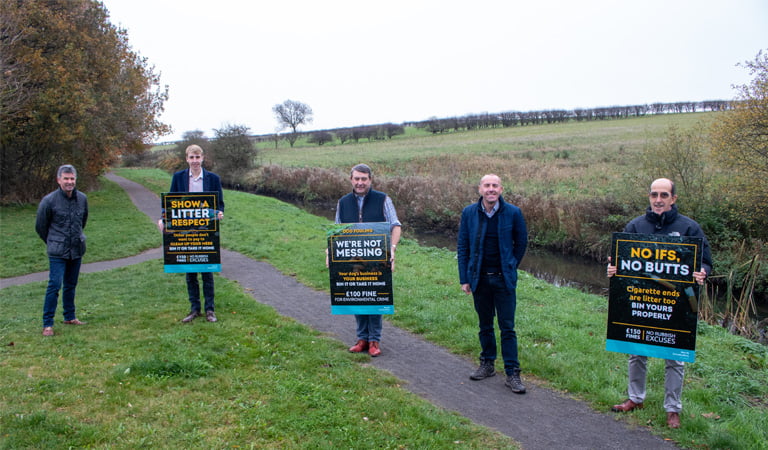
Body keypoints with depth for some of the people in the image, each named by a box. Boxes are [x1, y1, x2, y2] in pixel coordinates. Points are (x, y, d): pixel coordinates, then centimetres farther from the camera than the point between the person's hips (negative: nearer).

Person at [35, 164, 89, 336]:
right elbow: (40, 226, 1)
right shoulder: (49, 201, -12)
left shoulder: (82, 198, 1)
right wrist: (52, 242, 11)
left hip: (77, 250, 5)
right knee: (54, 285, -9)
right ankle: (47, 324, -2)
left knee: (71, 285, 15)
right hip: (58, 252, -5)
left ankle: (70, 317, 27)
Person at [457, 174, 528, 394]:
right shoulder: (469, 213, -1)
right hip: (479, 279, 2)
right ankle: (487, 364, 29)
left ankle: (512, 374, 8)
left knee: (508, 328, 0)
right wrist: (464, 278, 1)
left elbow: (521, 243, 7)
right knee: (485, 325, 14)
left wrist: (510, 268, 7)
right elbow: (462, 247, 4)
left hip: (503, 279, -2)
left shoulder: (513, 213, -6)